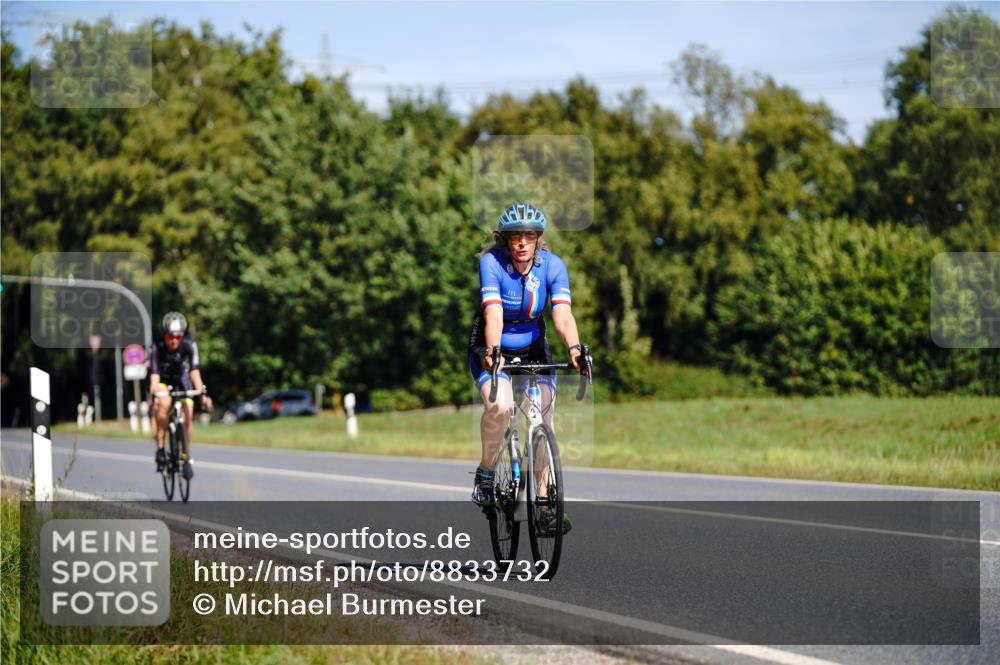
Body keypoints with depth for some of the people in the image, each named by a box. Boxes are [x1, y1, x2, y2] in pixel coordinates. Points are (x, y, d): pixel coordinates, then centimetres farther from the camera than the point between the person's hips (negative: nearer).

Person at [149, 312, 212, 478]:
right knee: (164, 404, -32)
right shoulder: (156, 348, -28)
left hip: (181, 380, 2)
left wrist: (202, 394, -44)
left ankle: (187, 456, 2)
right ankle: (160, 449, -23)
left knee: (188, 413, -16)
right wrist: (154, 396, -50)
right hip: (163, 381, -2)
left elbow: (194, 371, -31)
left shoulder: (189, 346, -25)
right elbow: (154, 376, -34)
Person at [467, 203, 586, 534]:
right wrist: (492, 352, -49)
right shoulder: (491, 262, -21)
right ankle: (486, 471, -6)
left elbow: (563, 314, -25)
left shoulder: (552, 265, -14)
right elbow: (493, 313, -32)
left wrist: (574, 350, -44)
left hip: (533, 349, 3)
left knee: (543, 420, -8)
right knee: (500, 405, -29)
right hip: (491, 349, -3)